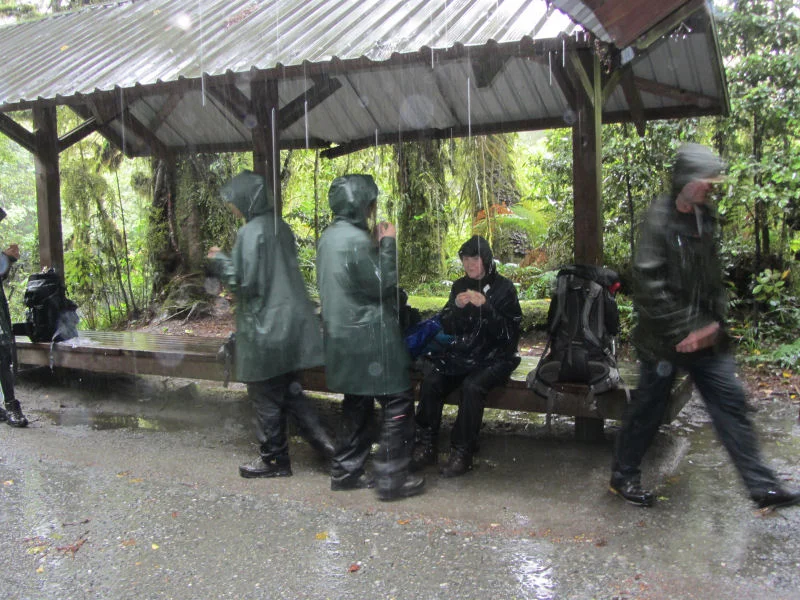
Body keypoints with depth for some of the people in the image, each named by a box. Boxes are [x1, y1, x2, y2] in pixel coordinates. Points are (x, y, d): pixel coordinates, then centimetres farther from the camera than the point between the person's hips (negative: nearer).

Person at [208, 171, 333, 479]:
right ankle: (322, 441, 15)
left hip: (264, 326, -8)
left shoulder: (250, 233, -17)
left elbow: (244, 281, -19)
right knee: (288, 389, 18)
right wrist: (228, 260, 17)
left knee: (266, 395, 6)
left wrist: (220, 260, -4)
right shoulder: (279, 226, 8)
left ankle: (275, 459, 18)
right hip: (290, 319, 8)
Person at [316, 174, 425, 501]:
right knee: (398, 402, -2)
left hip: (343, 335, 10)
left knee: (357, 402, 18)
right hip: (369, 337, -10)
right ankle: (391, 479, 2)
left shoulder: (329, 236, 10)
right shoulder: (356, 239, -20)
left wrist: (376, 245, 10)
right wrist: (387, 244, -5)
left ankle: (346, 471, 25)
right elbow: (382, 284, -14)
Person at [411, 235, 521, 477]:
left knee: (472, 386, -34)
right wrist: (457, 308, -12)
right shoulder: (459, 286, 10)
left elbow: (508, 333, -10)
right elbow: (446, 328, 8)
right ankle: (426, 446, -14)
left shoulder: (504, 288, -3)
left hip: (494, 357, -4)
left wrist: (486, 307, -24)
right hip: (461, 354, 4)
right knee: (431, 382, -22)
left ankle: (462, 452, -23)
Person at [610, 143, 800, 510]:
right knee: (648, 409, 6)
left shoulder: (704, 216, 7)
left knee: (730, 403, 7)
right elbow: (649, 284, -21)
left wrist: (715, 321, 3)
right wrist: (683, 331, -17)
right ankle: (623, 477, 25)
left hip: (705, 337, 7)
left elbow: (713, 276, 15)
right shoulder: (661, 219, -16)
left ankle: (761, 486, 15)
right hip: (665, 340, -7)